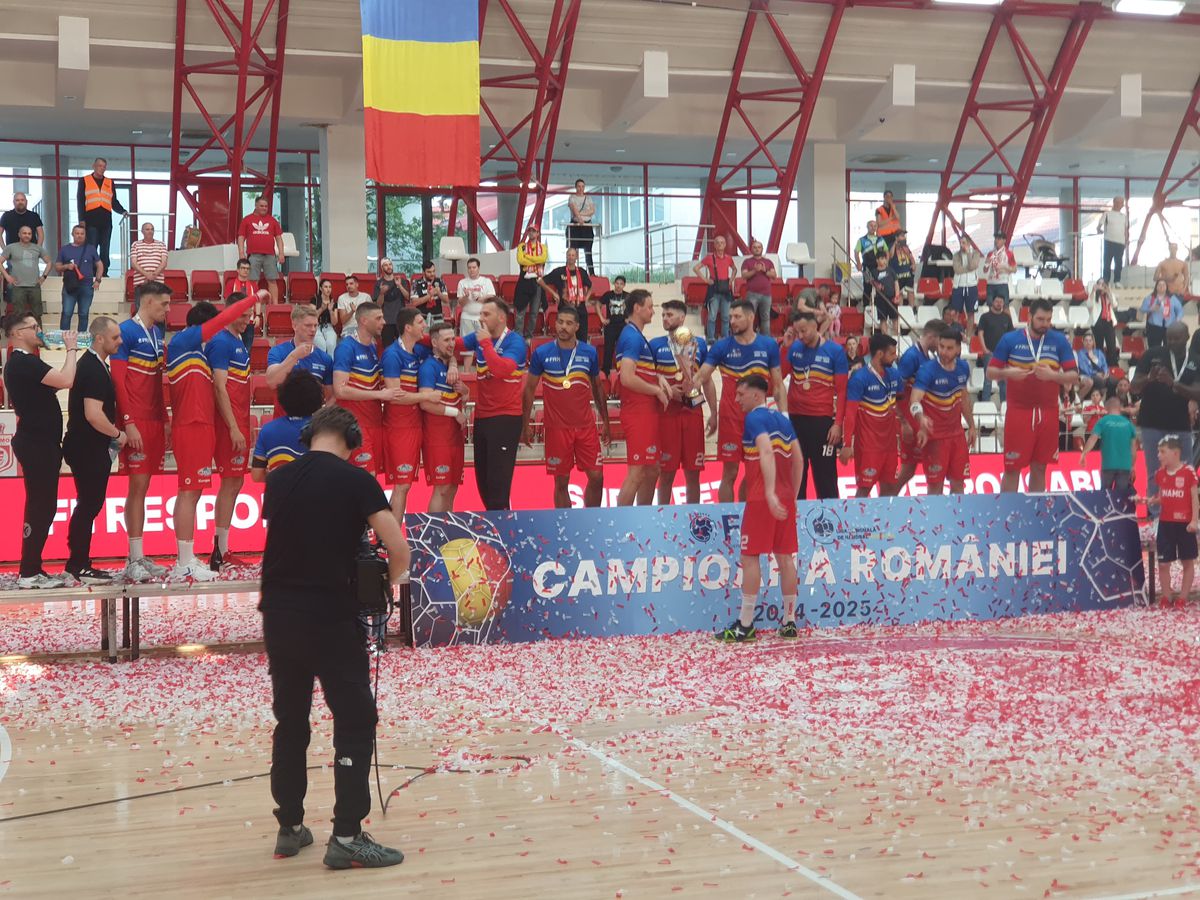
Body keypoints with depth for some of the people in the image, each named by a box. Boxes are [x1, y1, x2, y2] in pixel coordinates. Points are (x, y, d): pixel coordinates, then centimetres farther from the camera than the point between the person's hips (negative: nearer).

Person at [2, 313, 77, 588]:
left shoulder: (22, 363, 16)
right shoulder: (24, 363, -16)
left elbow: (53, 385, 19)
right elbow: (65, 381, -25)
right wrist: (71, 349, -15)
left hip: (40, 444, 10)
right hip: (36, 445, -10)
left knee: (43, 507, 12)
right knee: (39, 507, -8)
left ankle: (33, 569, 16)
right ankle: (28, 573, -4)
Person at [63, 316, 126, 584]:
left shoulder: (92, 364, 13)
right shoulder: (93, 370, -19)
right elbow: (93, 414, -28)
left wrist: (113, 434, 17)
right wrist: (118, 434, -14)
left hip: (91, 449, 10)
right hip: (89, 451, -10)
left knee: (88, 506, 14)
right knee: (89, 505, -4)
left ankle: (78, 563, 20)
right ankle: (80, 567, 3)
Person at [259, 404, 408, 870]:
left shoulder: (277, 480, 5)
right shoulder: (356, 481, -8)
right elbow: (398, 548, -15)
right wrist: (389, 584, 4)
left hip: (279, 615, 5)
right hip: (331, 616, -5)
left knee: (290, 723, 16)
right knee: (355, 723, 3)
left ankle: (289, 827, 23)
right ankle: (346, 836, -1)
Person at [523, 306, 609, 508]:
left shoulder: (590, 353, 2)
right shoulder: (542, 353, -2)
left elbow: (597, 389, 13)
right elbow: (530, 389, 4)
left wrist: (605, 421, 11)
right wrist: (526, 425, 2)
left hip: (586, 425, 2)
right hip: (557, 428, -2)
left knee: (596, 477, 1)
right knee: (561, 482, 4)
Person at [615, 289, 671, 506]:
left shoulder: (638, 336, 17)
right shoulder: (632, 337, -14)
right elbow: (627, 378, -24)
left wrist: (659, 377, 5)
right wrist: (657, 390, -12)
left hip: (648, 412, 10)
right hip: (638, 412, -10)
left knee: (652, 471, 14)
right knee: (636, 473, -10)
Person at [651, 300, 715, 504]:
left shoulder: (699, 344, 7)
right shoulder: (656, 345, 3)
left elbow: (708, 382, 11)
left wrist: (713, 413, 7)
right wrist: (666, 390, -16)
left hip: (693, 412, 2)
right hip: (666, 413, -1)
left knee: (693, 472, 5)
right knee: (666, 472, 2)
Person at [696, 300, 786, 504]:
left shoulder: (769, 346, 2)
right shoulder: (722, 346, -1)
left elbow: (778, 385, 7)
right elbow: (701, 377, -8)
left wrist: (783, 414, -1)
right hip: (731, 417, -2)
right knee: (729, 473, 1)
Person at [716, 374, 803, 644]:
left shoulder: (755, 418, -7)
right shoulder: (782, 419, 16)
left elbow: (766, 452, -22)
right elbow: (798, 459, 15)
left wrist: (770, 492, -31)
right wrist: (792, 495, 19)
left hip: (761, 499, -7)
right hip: (786, 497, 7)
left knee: (750, 556, -3)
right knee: (785, 557, 9)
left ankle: (745, 626, -3)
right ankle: (789, 622, 10)